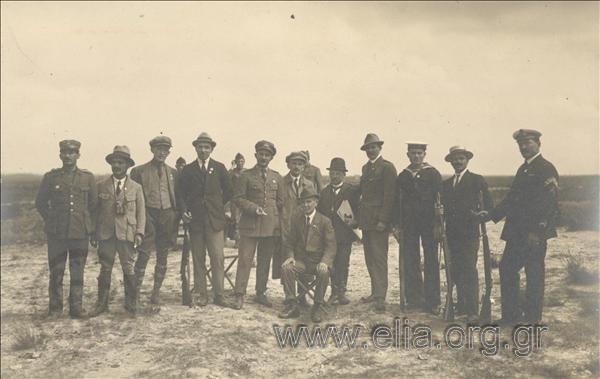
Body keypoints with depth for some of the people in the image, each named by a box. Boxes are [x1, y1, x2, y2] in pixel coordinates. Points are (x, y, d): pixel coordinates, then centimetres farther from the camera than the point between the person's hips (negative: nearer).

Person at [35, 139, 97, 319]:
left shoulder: (88, 177, 4)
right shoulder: (50, 177, 3)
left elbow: (94, 203, 13)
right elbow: (40, 202, 12)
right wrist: (51, 220, 8)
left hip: (80, 233, 0)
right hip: (56, 233, 0)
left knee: (77, 272, 6)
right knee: (56, 272, 4)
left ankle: (76, 307, 16)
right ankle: (55, 308, 15)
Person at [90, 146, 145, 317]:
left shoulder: (136, 188, 7)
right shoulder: (101, 186, 9)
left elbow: (141, 212, 6)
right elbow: (96, 211, 10)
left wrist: (140, 232, -4)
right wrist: (94, 234, 5)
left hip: (127, 233, -1)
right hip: (106, 233, 1)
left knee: (128, 269, 1)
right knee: (105, 269, 5)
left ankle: (130, 303, 12)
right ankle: (102, 303, 15)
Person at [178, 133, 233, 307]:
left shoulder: (219, 168, 7)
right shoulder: (188, 170, 8)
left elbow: (229, 191, 13)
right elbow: (181, 193, 9)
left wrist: (218, 206, 7)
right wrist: (183, 211, -5)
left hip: (215, 220, -1)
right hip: (195, 220, 1)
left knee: (217, 258, -5)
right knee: (198, 260, 5)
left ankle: (219, 295, 3)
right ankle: (200, 295, 11)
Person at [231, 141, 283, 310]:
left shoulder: (277, 177, 13)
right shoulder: (246, 176, 2)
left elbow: (281, 201, 15)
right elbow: (238, 198, -2)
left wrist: (280, 224, 8)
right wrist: (254, 208, -15)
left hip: (271, 226, 4)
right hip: (250, 225, -3)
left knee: (265, 261, 9)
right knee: (245, 260, -5)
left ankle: (261, 294, 20)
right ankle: (239, 295, 1)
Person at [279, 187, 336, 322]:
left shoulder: (325, 221, 0)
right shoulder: (296, 219, 10)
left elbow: (330, 246, -5)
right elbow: (290, 242, 11)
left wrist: (324, 261, -24)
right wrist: (289, 256, -10)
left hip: (319, 261, -3)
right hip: (301, 260, 3)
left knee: (324, 272, -35)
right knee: (286, 267, -27)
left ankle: (317, 307, -19)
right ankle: (292, 305, -18)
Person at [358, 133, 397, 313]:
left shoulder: (387, 167, -6)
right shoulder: (365, 167, 18)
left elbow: (389, 196, -12)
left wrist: (383, 220, -17)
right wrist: (359, 215, 8)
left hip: (379, 220, -8)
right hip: (366, 220, 8)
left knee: (379, 258, -9)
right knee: (370, 258, 11)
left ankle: (380, 297, -8)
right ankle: (375, 292, 19)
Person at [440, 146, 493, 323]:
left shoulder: (477, 180, 3)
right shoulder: (446, 183, 17)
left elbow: (488, 205, 1)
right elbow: (444, 207, 16)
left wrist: (480, 216, -16)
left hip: (469, 233, -5)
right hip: (452, 234, 5)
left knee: (469, 271, -8)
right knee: (456, 272, 6)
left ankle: (472, 311, -5)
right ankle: (462, 305, 15)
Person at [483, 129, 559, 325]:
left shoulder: (547, 169, -9)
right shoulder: (523, 169, 18)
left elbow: (548, 203, -17)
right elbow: (511, 198, 20)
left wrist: (537, 231, -22)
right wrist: (491, 215, 13)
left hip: (534, 233, -9)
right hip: (516, 232, 9)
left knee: (534, 273, 0)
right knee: (506, 269, 10)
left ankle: (533, 318, 11)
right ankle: (511, 315, 20)